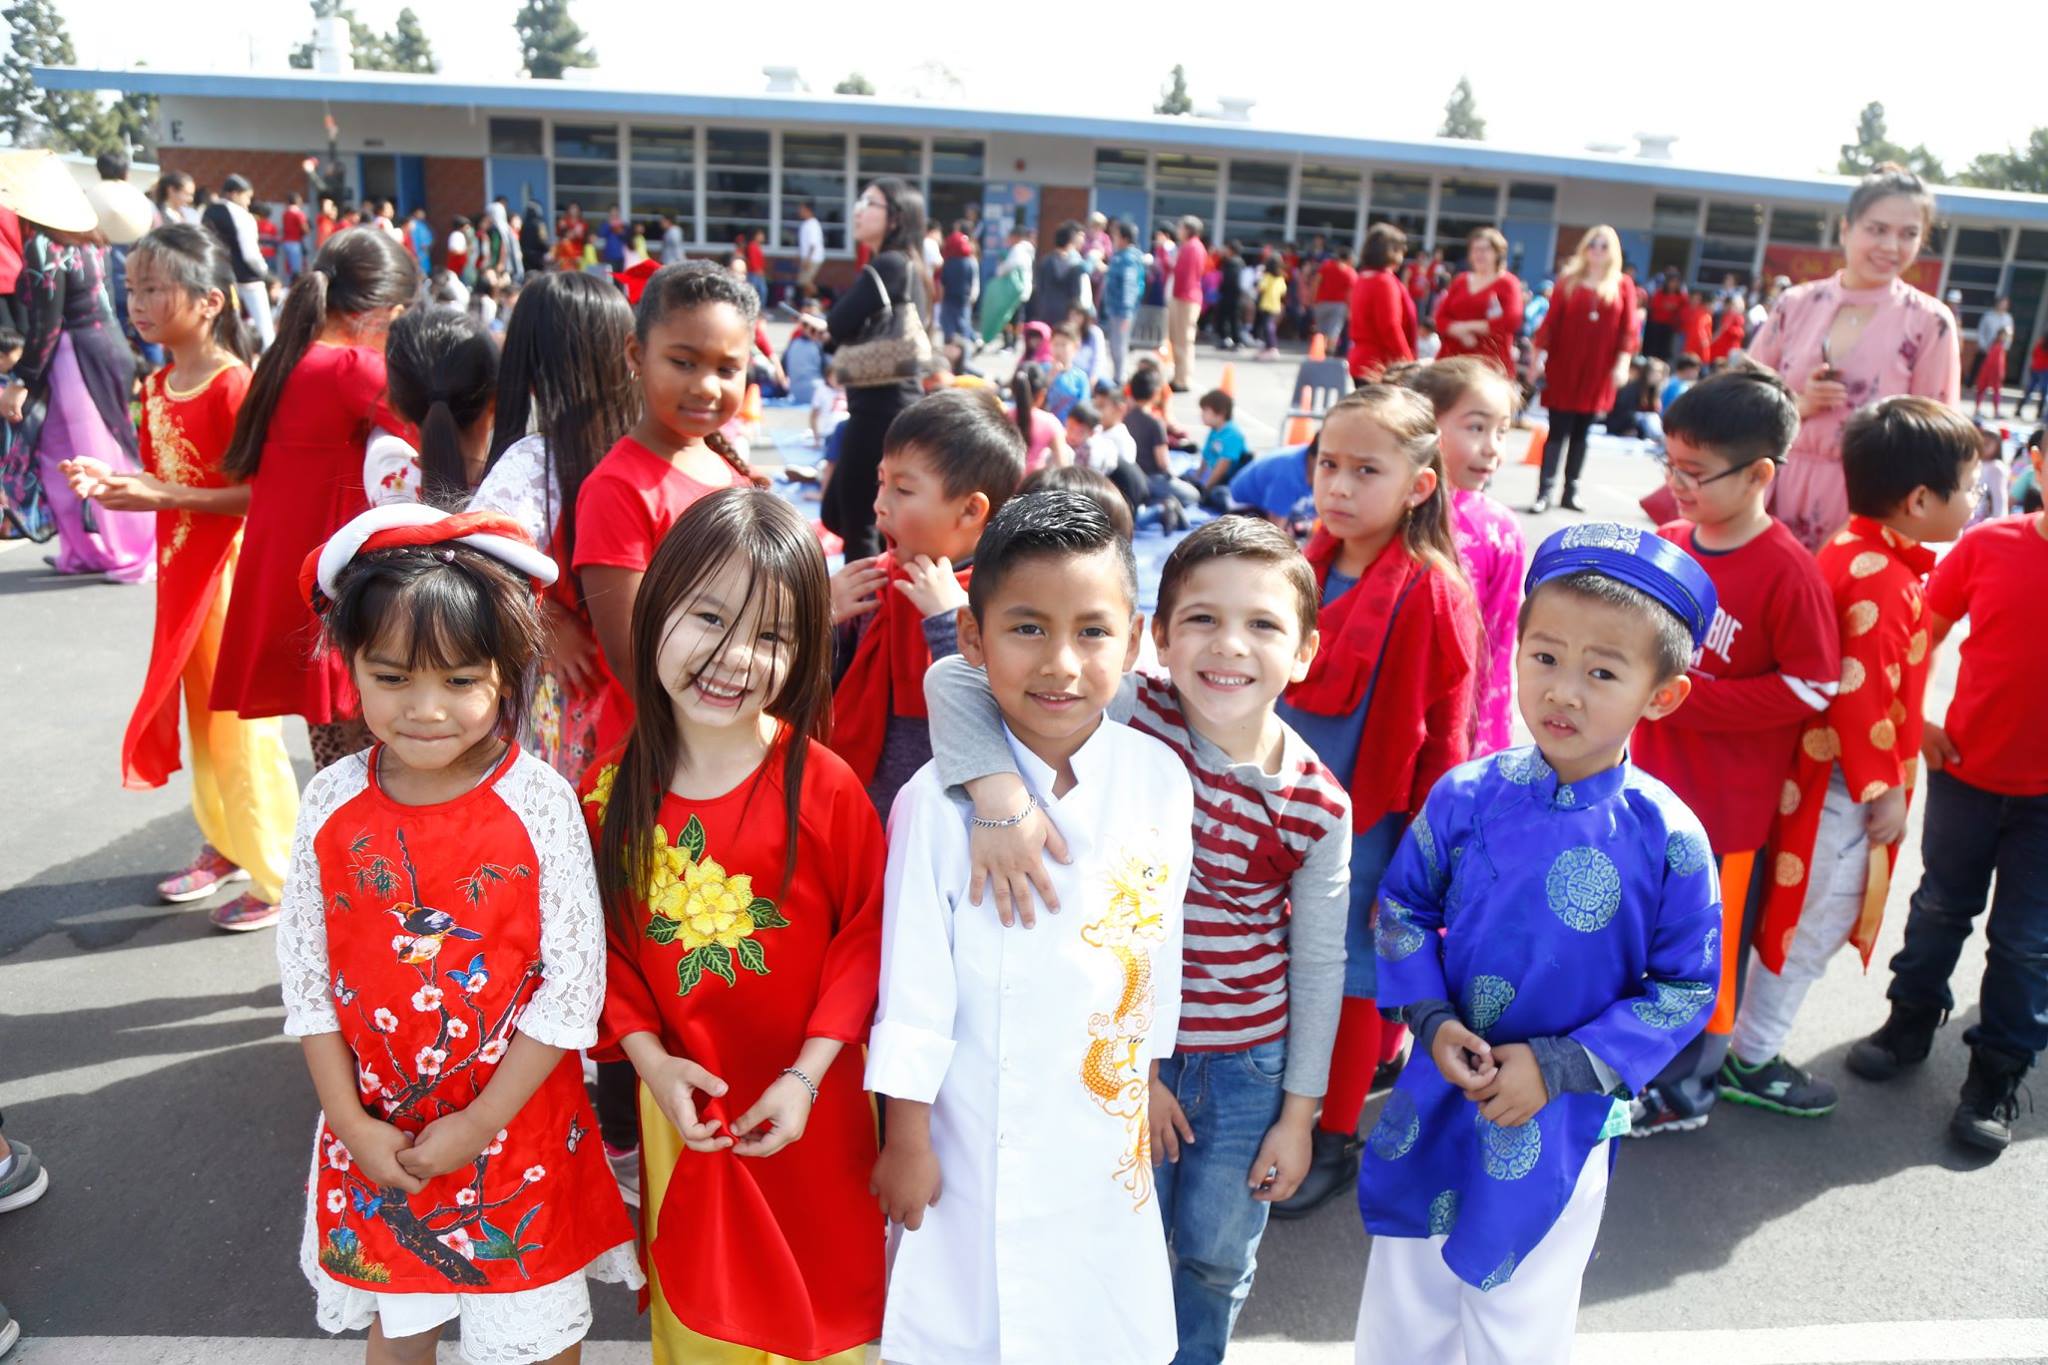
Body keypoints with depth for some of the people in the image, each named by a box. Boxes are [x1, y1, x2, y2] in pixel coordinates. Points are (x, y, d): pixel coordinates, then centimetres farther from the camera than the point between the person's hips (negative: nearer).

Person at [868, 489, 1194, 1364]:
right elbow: (914, 982, -11)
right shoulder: (939, 800, -19)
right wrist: (907, 1139, -5)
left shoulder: (1160, 781, -9)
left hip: (1109, 1125, 3)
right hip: (977, 1135, -3)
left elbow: (1159, 947, 3)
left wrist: (1151, 1074, 13)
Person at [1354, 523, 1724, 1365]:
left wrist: (1560, 1067, -16)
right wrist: (1432, 1021, -12)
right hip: (1439, 1096, 2)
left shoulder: (1665, 839, -17)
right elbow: (1402, 906, 1)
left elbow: (1686, 987, -9)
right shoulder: (1466, 797, -12)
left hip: (1560, 1119, -2)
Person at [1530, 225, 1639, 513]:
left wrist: (1623, 362, -8)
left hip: (1599, 371, 2)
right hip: (1564, 366, -2)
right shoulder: (1568, 280, 4)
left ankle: (1571, 491, 16)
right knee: (1558, 431, -6)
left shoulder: (1623, 286, 5)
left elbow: (1628, 329, 2)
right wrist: (1539, 355, -6)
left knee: (1581, 432, 8)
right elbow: (1551, 320, 0)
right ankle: (1544, 493, -8)